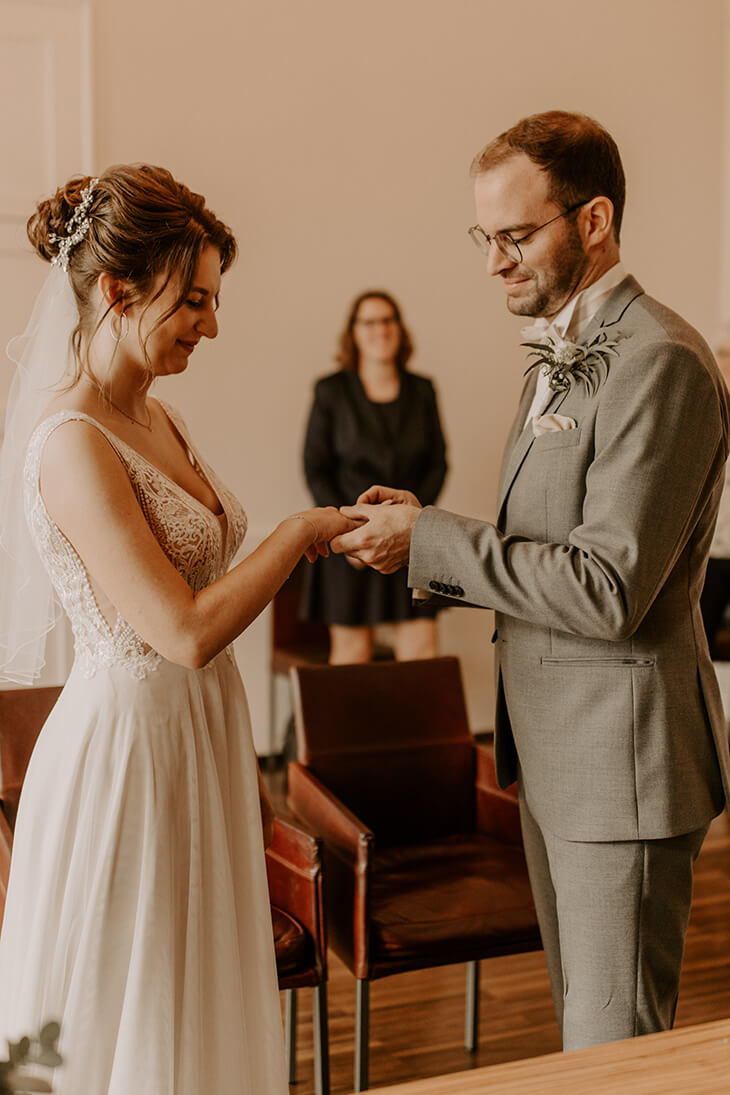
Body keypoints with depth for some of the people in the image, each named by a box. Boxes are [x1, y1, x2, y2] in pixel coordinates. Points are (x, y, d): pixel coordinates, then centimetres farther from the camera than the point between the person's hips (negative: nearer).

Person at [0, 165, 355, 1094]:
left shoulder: (158, 421, 8)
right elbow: (184, 632, -24)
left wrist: (245, 775, 17)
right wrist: (303, 531, -13)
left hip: (199, 741, 8)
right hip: (126, 752, -8)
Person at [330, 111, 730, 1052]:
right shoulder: (563, 356, 13)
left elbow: (608, 589, -24)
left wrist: (431, 541, -20)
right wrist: (424, 535, -1)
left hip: (621, 751, -9)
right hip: (553, 746, 10)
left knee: (614, 1045, 4)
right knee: (580, 1019, 21)